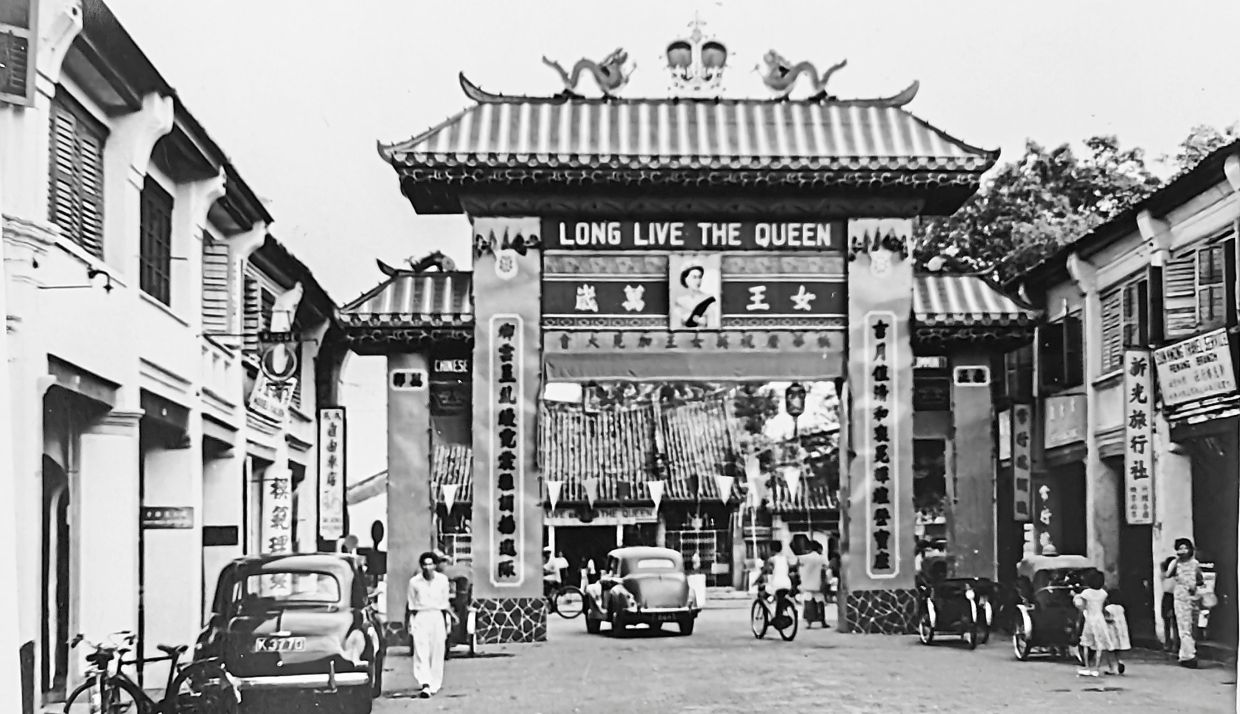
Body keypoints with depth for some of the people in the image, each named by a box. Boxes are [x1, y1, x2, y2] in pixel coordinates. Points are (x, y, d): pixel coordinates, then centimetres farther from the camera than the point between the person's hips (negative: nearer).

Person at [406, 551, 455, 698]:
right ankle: (425, 684, -20)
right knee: (421, 652, -12)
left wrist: (450, 615, 4)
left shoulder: (442, 579, 4)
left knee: (437, 652, 2)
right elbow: (410, 605, 9)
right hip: (420, 617, -2)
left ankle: (434, 685, 11)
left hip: (437, 616, 2)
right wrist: (408, 622, 9)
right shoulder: (414, 581, 0)